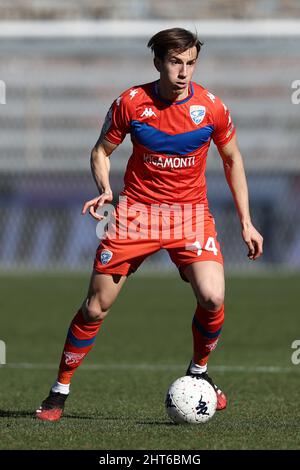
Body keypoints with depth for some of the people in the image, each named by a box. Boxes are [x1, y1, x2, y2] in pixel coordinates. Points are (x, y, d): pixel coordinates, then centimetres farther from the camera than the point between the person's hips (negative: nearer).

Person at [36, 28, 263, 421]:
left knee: (212, 297, -20)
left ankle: (198, 372, 8)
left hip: (191, 212, 0)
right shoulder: (130, 103, -9)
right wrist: (104, 189, -14)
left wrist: (246, 222, 6)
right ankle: (60, 392, 13)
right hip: (137, 209, 0)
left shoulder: (211, 107, -7)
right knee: (96, 306, -1)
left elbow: (232, 160, 8)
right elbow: (102, 151, 6)